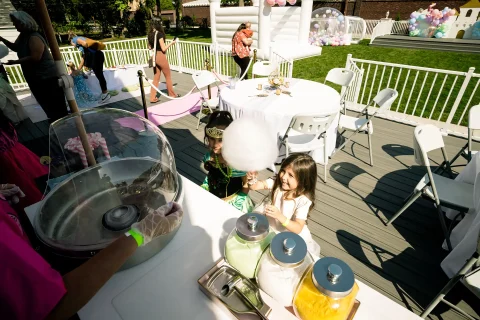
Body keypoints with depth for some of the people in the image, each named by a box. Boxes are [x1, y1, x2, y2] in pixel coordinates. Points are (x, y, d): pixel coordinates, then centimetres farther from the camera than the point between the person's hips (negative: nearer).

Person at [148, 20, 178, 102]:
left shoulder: (150, 34, 8)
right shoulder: (159, 34, -13)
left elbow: (150, 47, 17)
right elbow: (163, 48, -16)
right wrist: (171, 43, -3)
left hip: (154, 57, 7)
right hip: (161, 56, -7)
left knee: (156, 78, 10)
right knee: (168, 76, 11)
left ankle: (153, 98, 7)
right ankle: (172, 94, 23)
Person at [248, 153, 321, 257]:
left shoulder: (303, 201, -25)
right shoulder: (277, 183, -13)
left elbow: (298, 229, -27)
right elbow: (255, 186, -15)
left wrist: (280, 216, -41)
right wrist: (252, 179, -38)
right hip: (271, 230, 3)